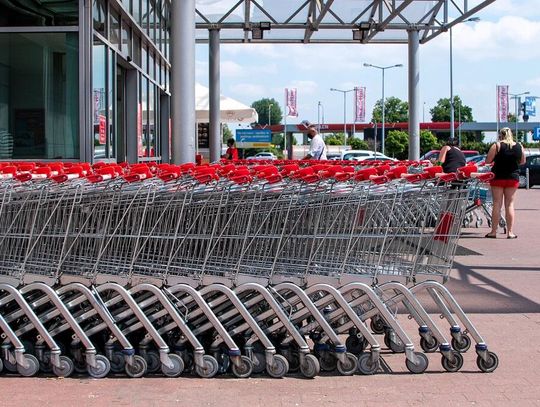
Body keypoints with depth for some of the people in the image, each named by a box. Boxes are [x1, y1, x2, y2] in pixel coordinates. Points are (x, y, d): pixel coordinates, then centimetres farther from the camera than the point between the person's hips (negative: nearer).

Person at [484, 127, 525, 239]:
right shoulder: (519, 146, -2)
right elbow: (522, 161, 11)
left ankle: (493, 232, 6)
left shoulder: (496, 146, -11)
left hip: (498, 177, -2)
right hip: (513, 178, 2)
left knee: (497, 204, 4)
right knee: (510, 204, 8)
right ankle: (510, 232, 5)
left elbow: (487, 161, -11)